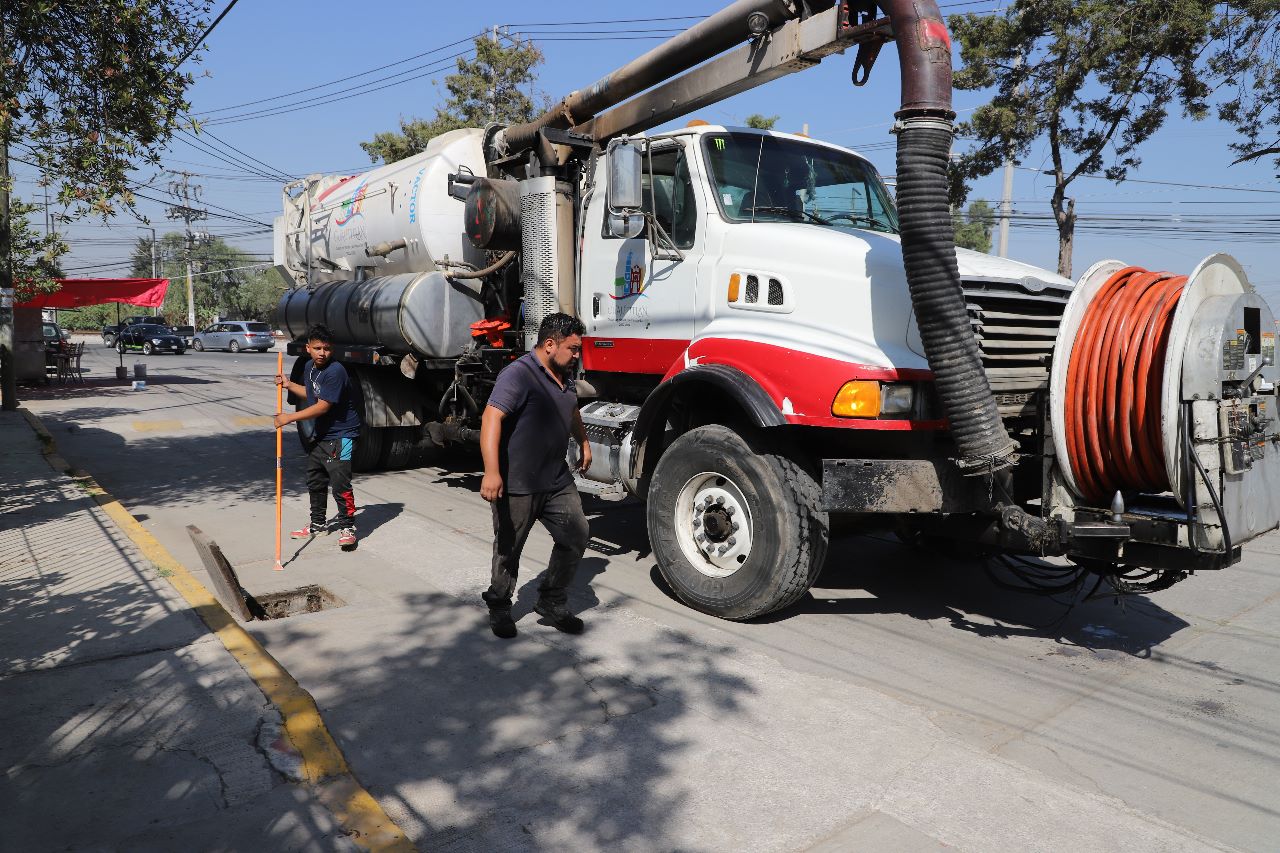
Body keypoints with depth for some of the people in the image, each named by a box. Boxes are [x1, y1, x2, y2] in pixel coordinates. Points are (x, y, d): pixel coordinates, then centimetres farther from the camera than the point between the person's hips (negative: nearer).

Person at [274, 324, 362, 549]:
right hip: (321, 434, 9)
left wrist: (289, 417, -21)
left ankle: (347, 527, 0)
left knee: (340, 483, -13)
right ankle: (317, 523, 35)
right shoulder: (309, 367, 7)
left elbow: (323, 406, -25)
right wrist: (288, 384, 14)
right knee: (315, 480, 19)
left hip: (341, 435, -9)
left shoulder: (335, 372, -22)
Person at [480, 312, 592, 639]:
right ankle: (499, 608, 30)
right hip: (517, 485, -7)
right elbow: (491, 418, -29)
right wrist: (491, 472, -37)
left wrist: (583, 443, 39)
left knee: (576, 537, 5)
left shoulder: (564, 377, 11)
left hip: (557, 480, 8)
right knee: (509, 550, 8)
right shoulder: (519, 374, -18)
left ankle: (552, 603, 22)